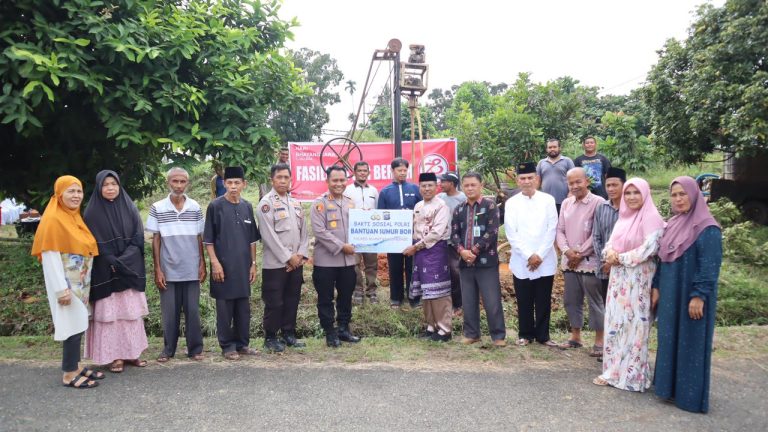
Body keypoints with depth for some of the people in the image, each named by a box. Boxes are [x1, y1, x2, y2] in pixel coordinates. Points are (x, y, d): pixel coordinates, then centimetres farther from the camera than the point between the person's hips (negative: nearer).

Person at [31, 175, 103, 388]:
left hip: (80, 282, 8)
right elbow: (50, 255, -18)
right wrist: (61, 289, -21)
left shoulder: (75, 217, 11)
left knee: (79, 324, 12)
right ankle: (69, 374, 6)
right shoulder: (53, 219, -14)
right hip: (66, 283, -8)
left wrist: (84, 281, 14)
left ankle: (76, 366, 23)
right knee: (73, 325, -4)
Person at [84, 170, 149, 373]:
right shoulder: (92, 212, -2)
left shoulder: (130, 208, 5)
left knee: (131, 312, 6)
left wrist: (123, 261, -12)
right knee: (110, 312, 0)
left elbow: (138, 239, 0)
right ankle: (115, 356, 7)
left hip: (130, 270, 3)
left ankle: (132, 352, 15)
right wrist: (112, 263, -14)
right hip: (105, 272, -2)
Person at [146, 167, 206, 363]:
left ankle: (195, 349, 16)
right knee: (169, 312, 7)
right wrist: (157, 270, -3)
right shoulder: (157, 208, -2)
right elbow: (155, 240, 0)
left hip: (192, 270, 1)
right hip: (168, 270, -1)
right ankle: (168, 349, 20)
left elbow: (199, 238, 6)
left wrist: (202, 265, 2)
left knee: (193, 311, 6)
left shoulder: (195, 208, 2)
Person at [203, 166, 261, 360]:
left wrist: (253, 263, 8)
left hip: (243, 266, 4)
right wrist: (215, 263, -12)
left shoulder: (247, 207, 8)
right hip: (223, 265, -4)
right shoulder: (215, 206, -5)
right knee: (225, 308, 3)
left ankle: (242, 343, 22)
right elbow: (208, 239, -5)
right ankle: (227, 346, 14)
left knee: (243, 307, 10)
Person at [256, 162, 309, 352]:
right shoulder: (266, 202, -8)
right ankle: (270, 338, 14)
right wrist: (288, 257, -14)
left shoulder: (296, 203, 13)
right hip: (275, 263, -6)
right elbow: (268, 235, -15)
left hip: (296, 262, 6)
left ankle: (288, 334, 25)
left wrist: (301, 254, -2)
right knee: (274, 303, 1)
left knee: (292, 300, 12)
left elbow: (303, 230, 12)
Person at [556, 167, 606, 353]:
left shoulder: (598, 202, -9)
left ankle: (599, 340, 14)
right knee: (571, 300, 13)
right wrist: (566, 251, -7)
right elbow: (560, 230, 9)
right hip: (569, 261, 6)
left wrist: (580, 254, -11)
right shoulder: (566, 203, 9)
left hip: (590, 262, -6)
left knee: (595, 302, 3)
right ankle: (575, 336, 27)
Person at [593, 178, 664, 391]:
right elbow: (611, 242, 14)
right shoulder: (623, 218, 14)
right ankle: (614, 370, 21)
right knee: (616, 323, 11)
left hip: (638, 280, -8)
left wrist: (621, 258, -14)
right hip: (618, 279, 8)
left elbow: (649, 248, -19)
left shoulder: (651, 218, -10)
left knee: (634, 325, -1)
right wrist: (609, 253, -9)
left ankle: (632, 375, 9)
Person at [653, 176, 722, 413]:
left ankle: (691, 396, 12)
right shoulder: (671, 225, 10)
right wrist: (656, 287, 12)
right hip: (669, 295, 7)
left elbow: (710, 266, -17)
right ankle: (670, 386, 25)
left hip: (691, 296, -7)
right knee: (669, 340, 13)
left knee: (690, 344, 1)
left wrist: (699, 296, -20)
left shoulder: (707, 229, -12)